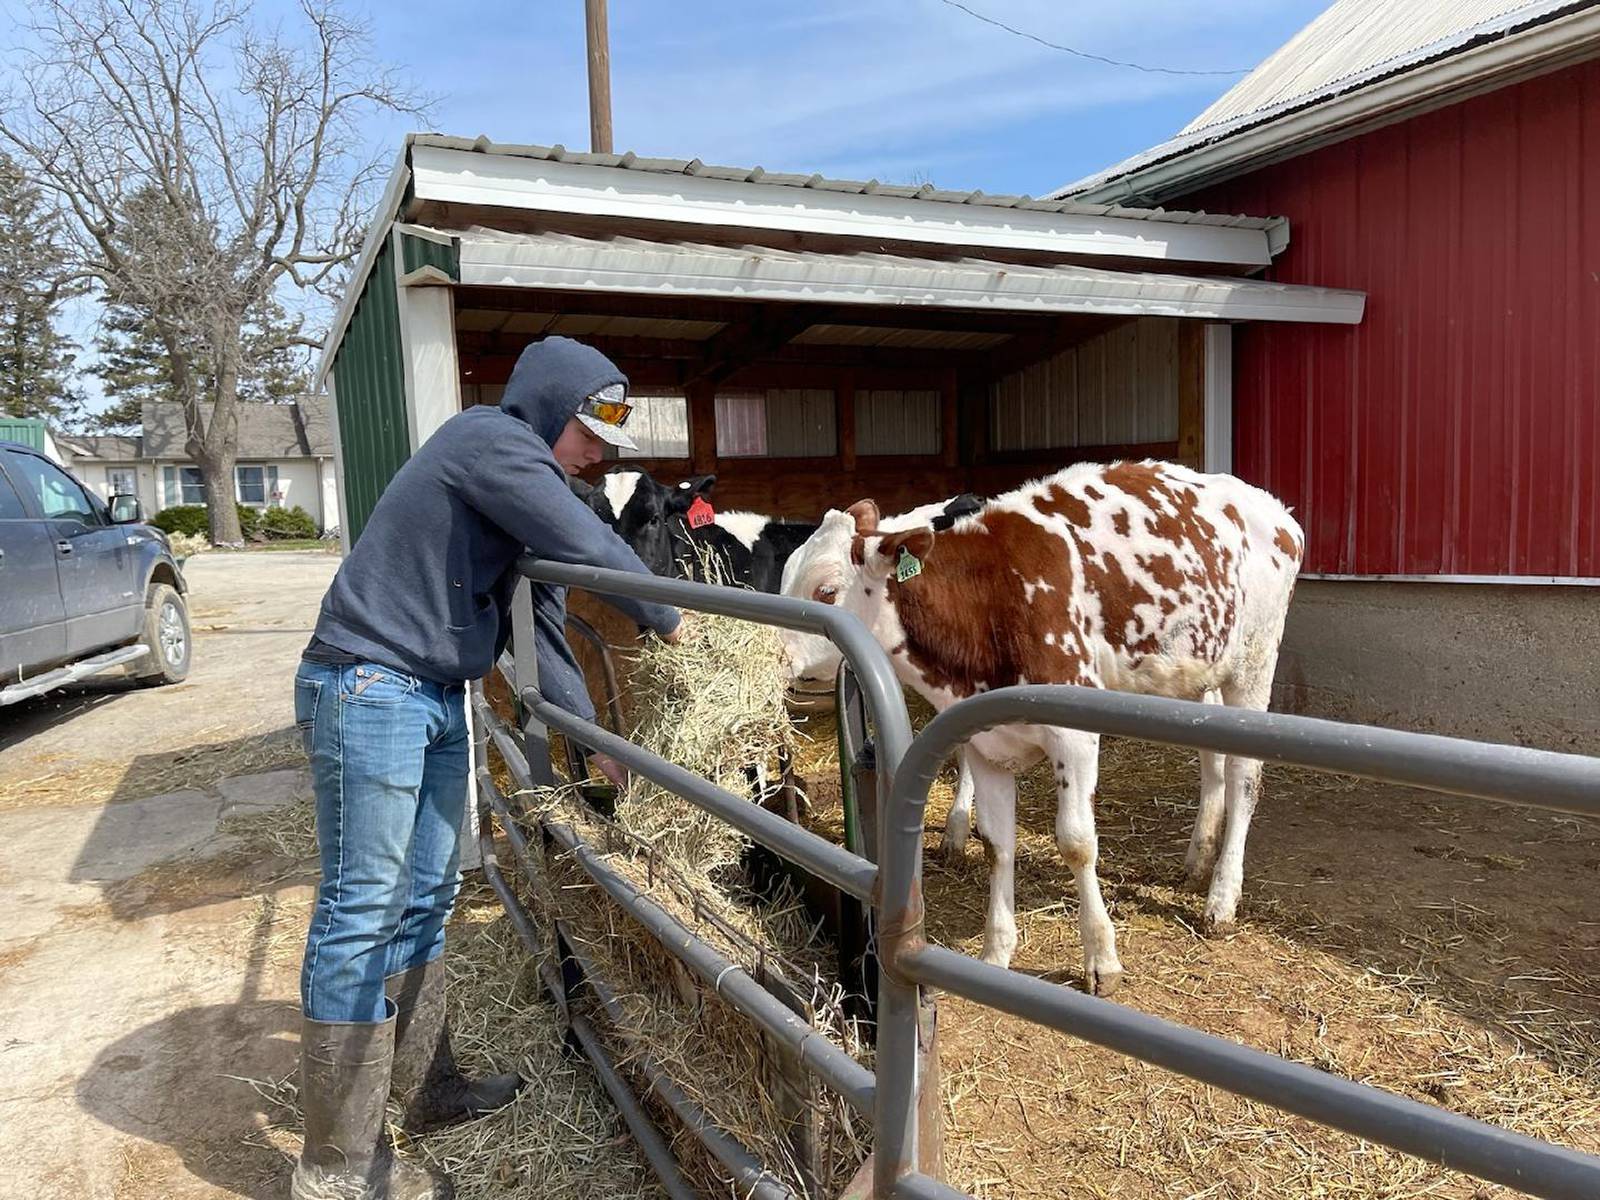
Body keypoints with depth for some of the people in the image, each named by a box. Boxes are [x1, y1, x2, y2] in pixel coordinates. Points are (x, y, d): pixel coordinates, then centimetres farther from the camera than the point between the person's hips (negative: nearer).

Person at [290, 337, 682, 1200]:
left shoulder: (520, 472, 16)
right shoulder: (490, 439, -12)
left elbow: (544, 616, 16)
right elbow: (590, 546, -19)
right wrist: (667, 620, -4)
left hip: (436, 701, 10)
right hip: (368, 689, -10)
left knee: (425, 898, 16)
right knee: (361, 912, -4)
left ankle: (423, 1088, 32)